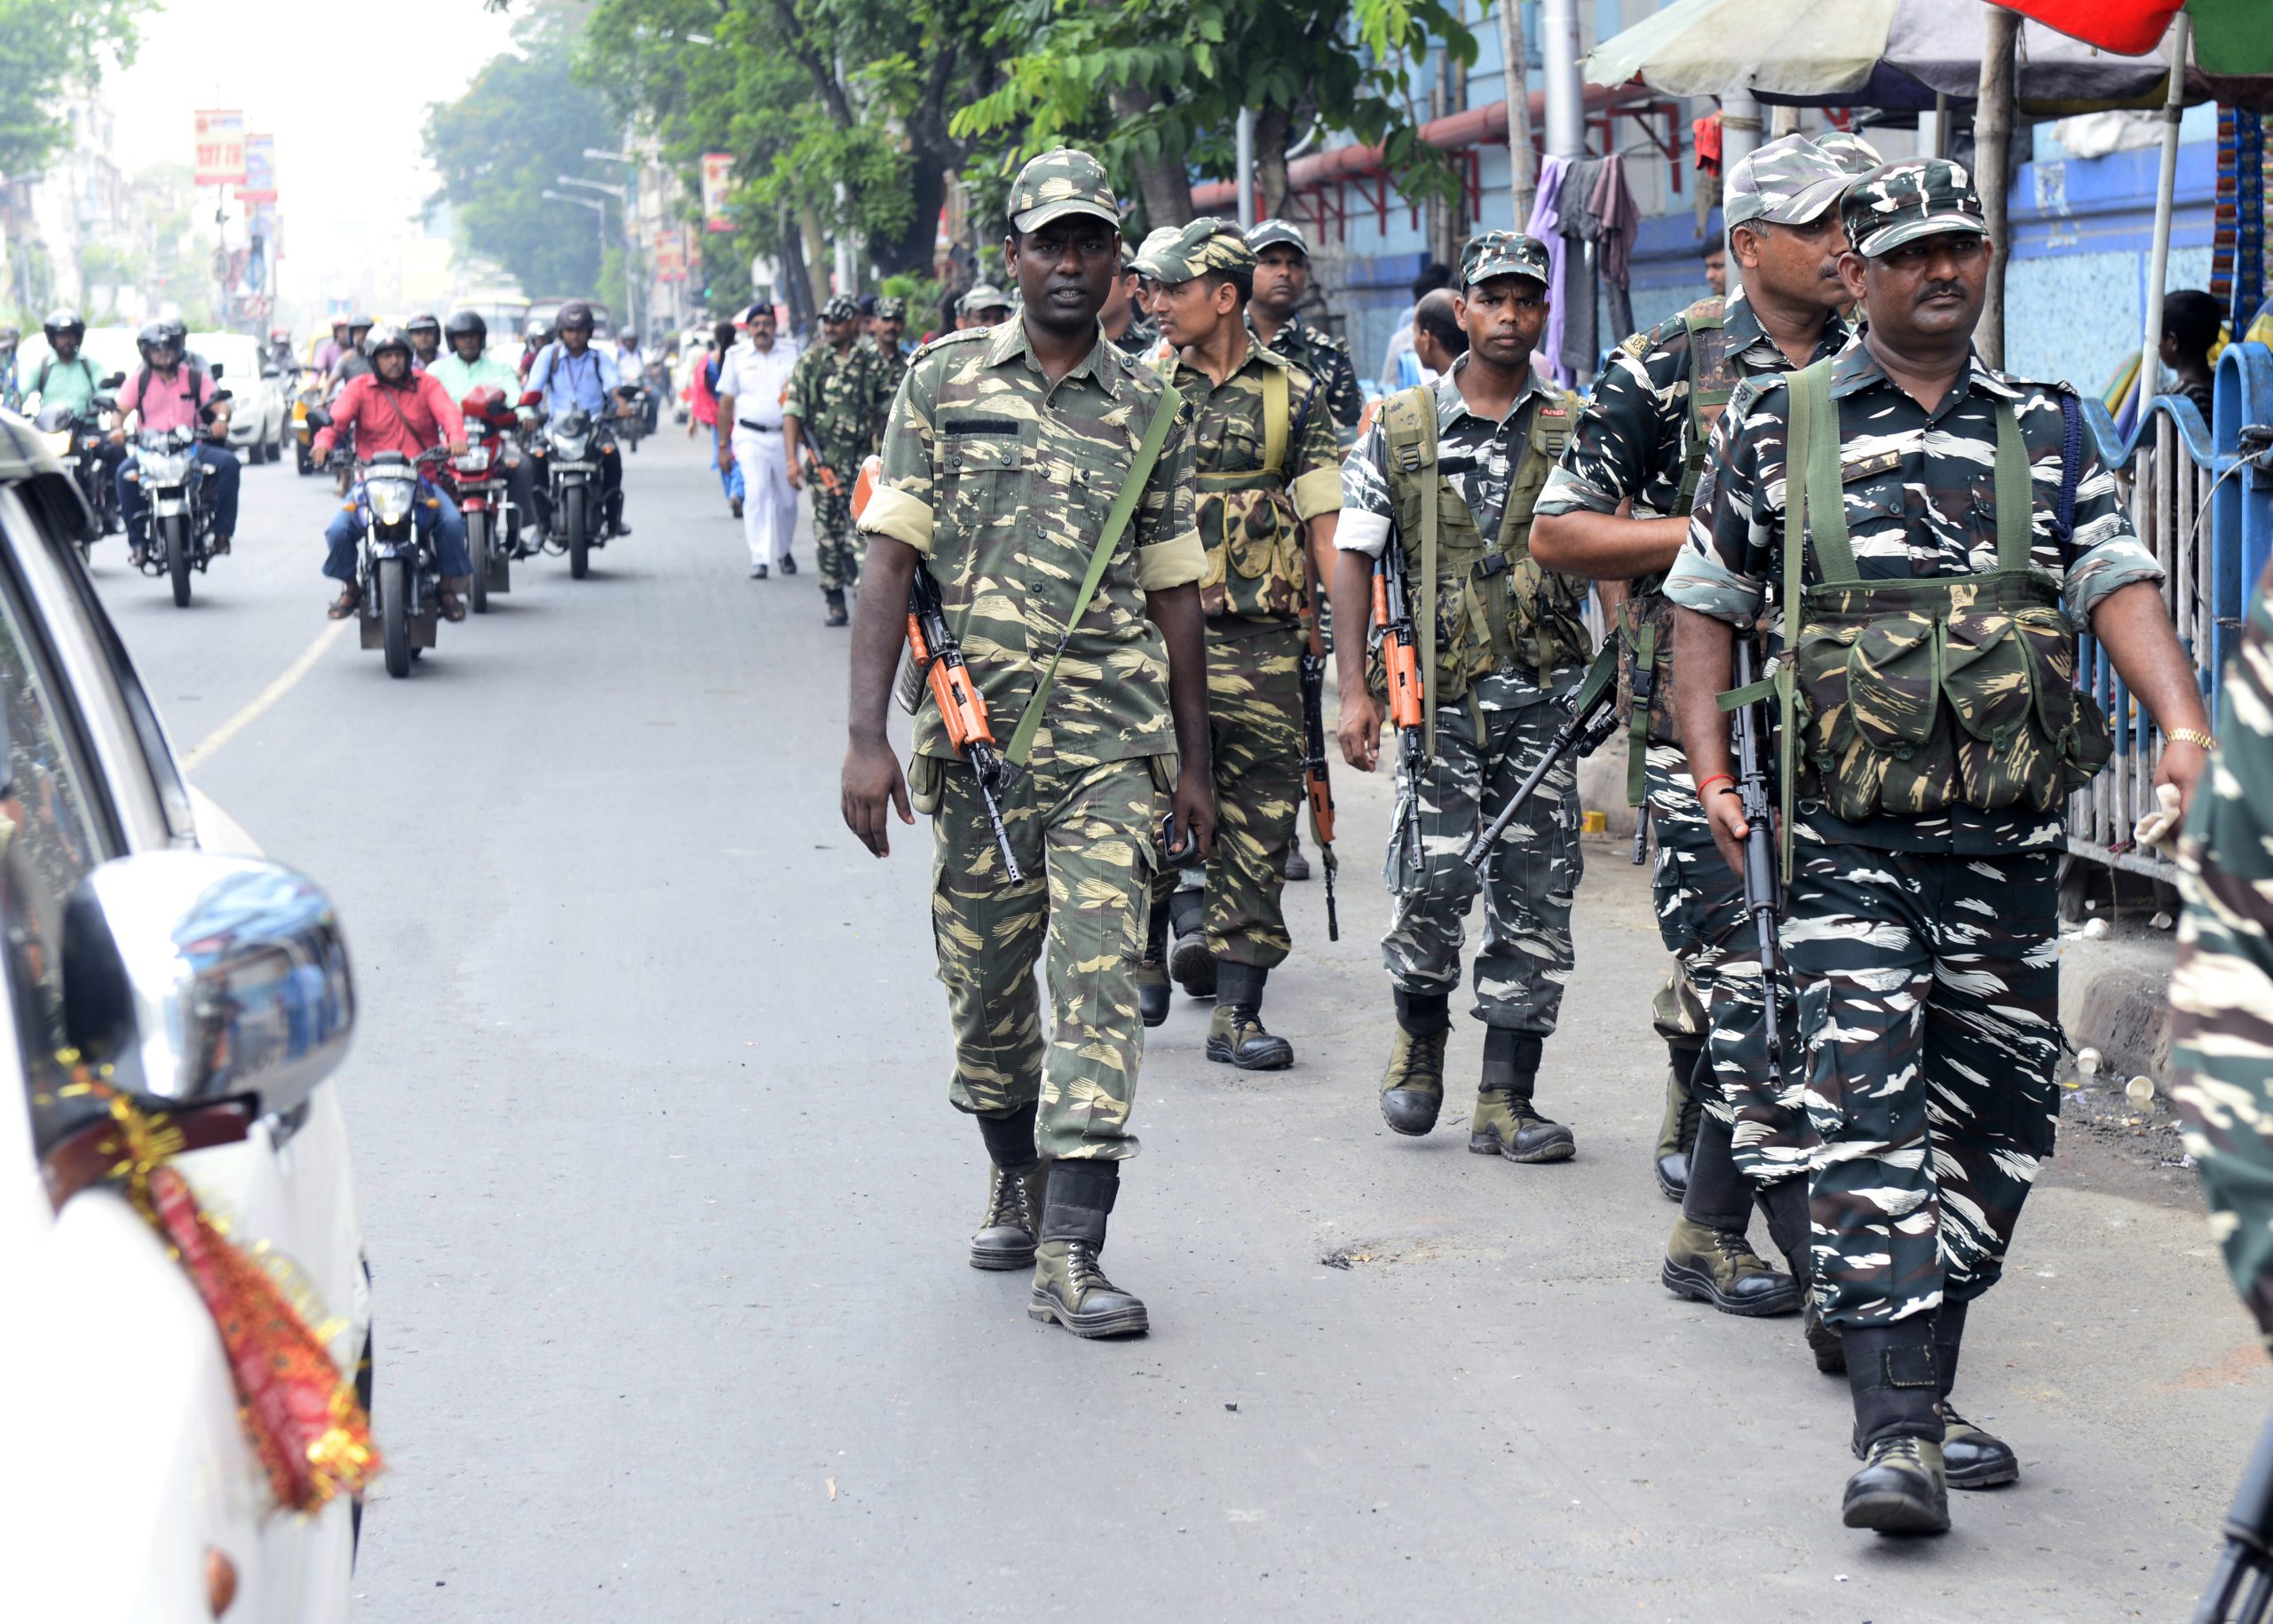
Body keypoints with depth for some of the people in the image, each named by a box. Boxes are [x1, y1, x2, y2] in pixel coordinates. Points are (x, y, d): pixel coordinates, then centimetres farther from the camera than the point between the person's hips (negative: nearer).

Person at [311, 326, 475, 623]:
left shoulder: (426, 384, 7)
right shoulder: (359, 387, 8)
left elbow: (448, 411, -10)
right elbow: (337, 417, -8)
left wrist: (456, 438, -34)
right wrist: (323, 441, -31)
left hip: (422, 478, -1)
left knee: (453, 522, -26)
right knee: (338, 529, -19)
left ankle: (448, 588, -4)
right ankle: (350, 587, 9)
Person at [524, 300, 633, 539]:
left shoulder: (600, 358, 9)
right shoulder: (549, 355, 9)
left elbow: (612, 383, -9)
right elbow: (533, 387, -4)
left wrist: (621, 404, -32)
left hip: (594, 425, 0)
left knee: (611, 453, -31)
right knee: (536, 455, -29)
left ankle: (613, 516, -19)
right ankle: (543, 521, -20)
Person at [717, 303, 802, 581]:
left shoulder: (791, 352, 7)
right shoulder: (737, 356, 5)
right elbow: (726, 403, 9)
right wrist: (723, 446, 8)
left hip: (784, 435, 2)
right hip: (750, 436, -2)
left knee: (787, 498, 8)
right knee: (756, 493, -17)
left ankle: (783, 550, 31)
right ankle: (759, 558, -18)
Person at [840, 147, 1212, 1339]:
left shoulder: (1151, 410, 8)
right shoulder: (944, 382, 4)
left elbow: (1174, 594, 13)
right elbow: (891, 561, -1)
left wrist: (1193, 765, 13)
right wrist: (866, 737, -10)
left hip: (1111, 743, 0)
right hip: (974, 735, 0)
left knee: (1098, 980, -10)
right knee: (984, 980, 10)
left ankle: (1071, 1251, -11)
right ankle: (1016, 1183, 34)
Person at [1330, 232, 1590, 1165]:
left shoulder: (1575, 427, 8)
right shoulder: (1400, 428, 5)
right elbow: (1353, 556, 6)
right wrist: (1354, 689, -2)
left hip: (1545, 691, 1)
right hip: (1442, 692, -1)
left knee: (1536, 894, -1)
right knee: (1433, 881, -8)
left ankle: (1506, 1103, 6)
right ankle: (1419, 1040, 22)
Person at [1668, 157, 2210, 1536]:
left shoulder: (2045, 428, 11)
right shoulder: (1779, 422, 6)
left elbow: (2118, 580, 0)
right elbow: (1708, 600, 11)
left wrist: (2185, 727, -16)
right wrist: (1712, 768, -1)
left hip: (2011, 832, 3)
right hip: (1848, 838, -3)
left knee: (1997, 1110, 8)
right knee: (1871, 1104, -13)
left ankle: (1925, 1393, 23)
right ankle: (1896, 1429, -17)